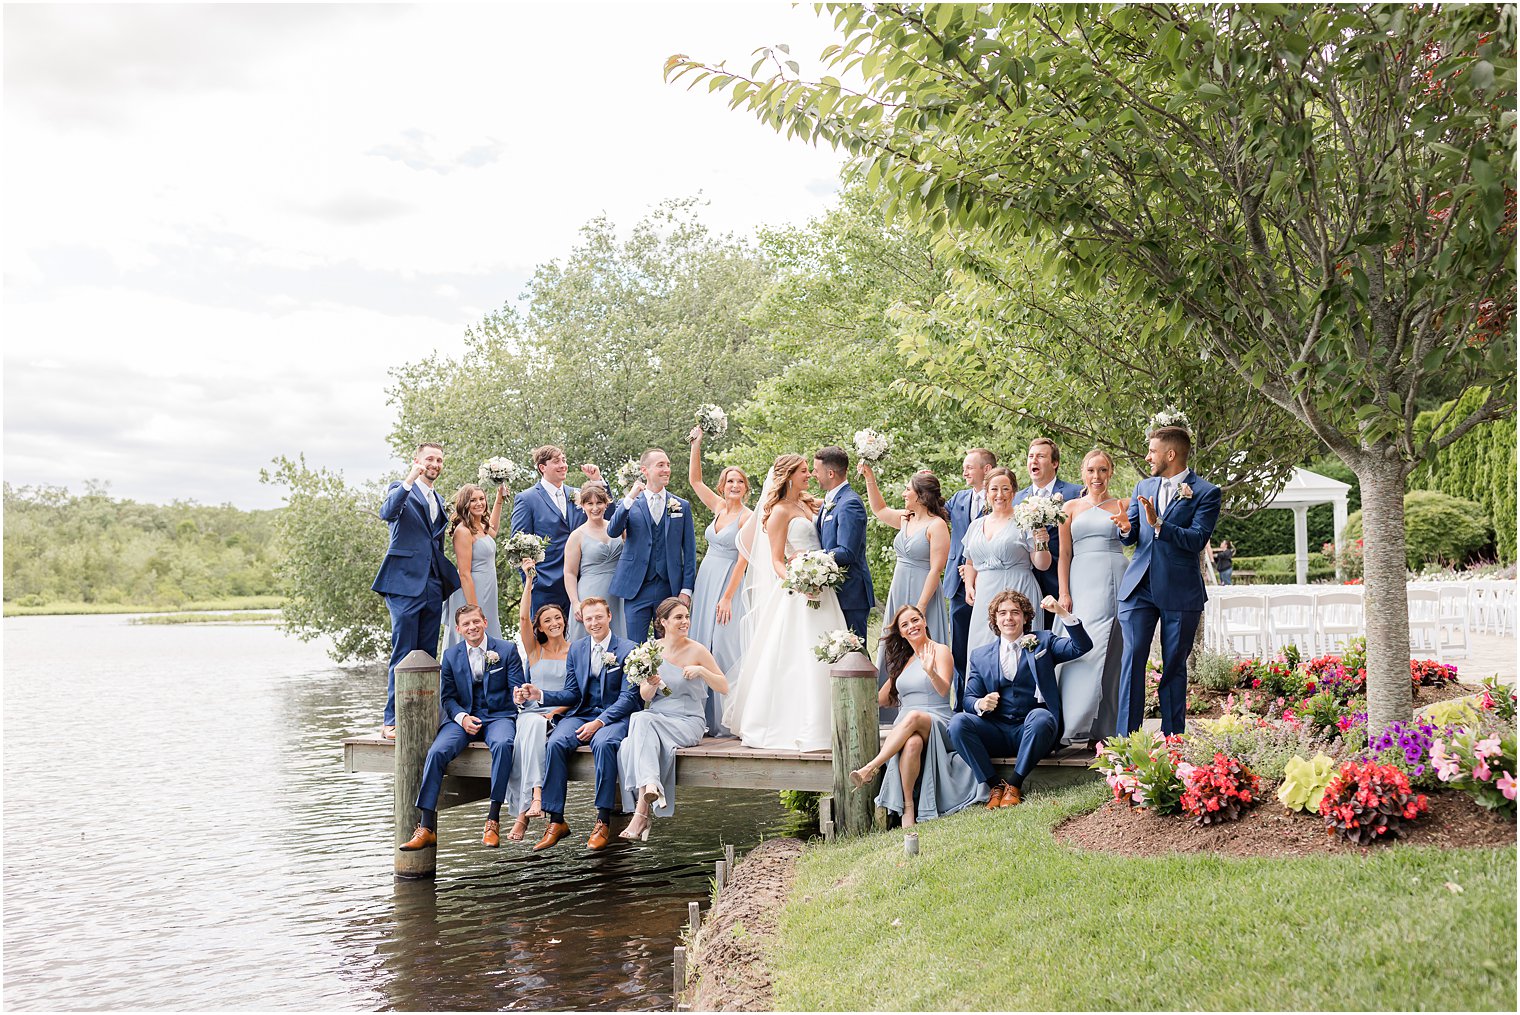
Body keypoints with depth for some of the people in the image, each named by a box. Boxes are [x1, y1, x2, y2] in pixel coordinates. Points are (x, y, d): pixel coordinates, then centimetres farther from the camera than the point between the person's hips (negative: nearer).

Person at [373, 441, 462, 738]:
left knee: (428, 655, 7)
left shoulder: (439, 501, 21)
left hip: (433, 586, 7)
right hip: (405, 583, -7)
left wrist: (450, 578, 16)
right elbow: (387, 513, -22)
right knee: (403, 655, -7)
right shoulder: (401, 491, 1)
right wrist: (409, 480, -29)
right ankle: (392, 720, -4)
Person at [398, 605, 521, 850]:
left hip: (498, 716, -2)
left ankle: (493, 820, -30)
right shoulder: (451, 656, 10)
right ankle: (426, 828, -24)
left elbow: (517, 690, 2)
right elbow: (448, 697, 10)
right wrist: (462, 718, -11)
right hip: (463, 717, 2)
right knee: (437, 751, -26)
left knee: (502, 744, -37)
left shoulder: (506, 650, 3)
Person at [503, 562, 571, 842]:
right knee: (532, 726, -36)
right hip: (532, 711, 1)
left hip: (562, 715, -1)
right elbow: (523, 618, -1)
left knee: (537, 727, -35)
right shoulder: (535, 650, 15)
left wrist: (554, 712, -11)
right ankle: (535, 795, -50)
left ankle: (523, 813, -42)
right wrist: (529, 581, -5)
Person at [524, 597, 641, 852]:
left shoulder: (628, 649, -2)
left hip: (615, 716, -4)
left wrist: (599, 722, -19)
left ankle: (603, 821, -31)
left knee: (603, 743, -37)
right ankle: (556, 821, -23)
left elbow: (629, 696, -7)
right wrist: (540, 695, -5)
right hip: (582, 714, 4)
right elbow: (571, 693, 14)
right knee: (555, 743, -27)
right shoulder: (576, 649, 14)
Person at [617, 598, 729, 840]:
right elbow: (644, 696, 9)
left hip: (687, 721, -3)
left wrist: (702, 670, -17)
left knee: (642, 722, -31)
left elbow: (723, 687, 0)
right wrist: (652, 685, -14)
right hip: (655, 717, 3)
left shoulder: (697, 650, -1)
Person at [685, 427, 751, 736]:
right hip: (705, 581, 7)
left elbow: (743, 561, -14)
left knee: (723, 647, -9)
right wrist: (696, 445, 5)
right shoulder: (718, 507, 9)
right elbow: (694, 479, 15)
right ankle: (706, 717, 12)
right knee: (701, 645, 6)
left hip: (728, 584, -7)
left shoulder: (747, 518, -11)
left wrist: (727, 598, -18)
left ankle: (728, 720, -3)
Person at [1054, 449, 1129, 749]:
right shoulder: (1072, 507, 13)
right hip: (1082, 582, 0)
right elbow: (1064, 553, 8)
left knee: (1112, 653, -3)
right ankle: (1078, 724, -6)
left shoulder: (1121, 506, 12)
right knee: (1084, 648, -10)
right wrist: (1064, 592, -1)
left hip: (1116, 582, 0)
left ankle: (1104, 728, 2)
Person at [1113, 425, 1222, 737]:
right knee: (1131, 659, -5)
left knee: (1174, 665, 5)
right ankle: (1126, 738, -4)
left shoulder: (1206, 492, -3)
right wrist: (1126, 528, -8)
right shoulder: (1143, 488, 14)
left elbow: (1197, 540, -14)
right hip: (1139, 588, 4)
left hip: (1179, 591, -3)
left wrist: (1158, 524, -24)